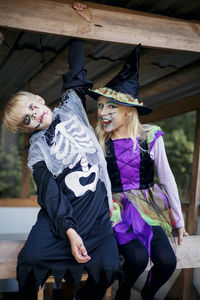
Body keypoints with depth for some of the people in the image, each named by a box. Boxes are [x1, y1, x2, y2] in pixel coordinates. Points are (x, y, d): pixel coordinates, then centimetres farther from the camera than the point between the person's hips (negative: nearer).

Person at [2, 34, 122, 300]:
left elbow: (76, 77, 20)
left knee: (109, 268, -14)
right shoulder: (38, 150, 0)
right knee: (31, 258, -22)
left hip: (97, 209, 3)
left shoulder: (70, 108, 10)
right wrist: (70, 231, -20)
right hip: (62, 211, -2)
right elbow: (50, 194, -9)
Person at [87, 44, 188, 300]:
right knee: (137, 258, -26)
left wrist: (179, 219, 9)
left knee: (167, 261, -19)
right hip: (117, 209, -1)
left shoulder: (150, 137, -5)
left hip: (148, 208, 1)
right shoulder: (98, 143, -5)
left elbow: (166, 178, 4)